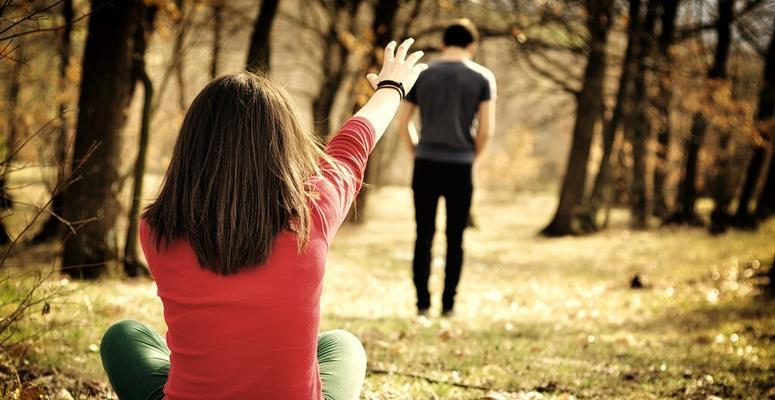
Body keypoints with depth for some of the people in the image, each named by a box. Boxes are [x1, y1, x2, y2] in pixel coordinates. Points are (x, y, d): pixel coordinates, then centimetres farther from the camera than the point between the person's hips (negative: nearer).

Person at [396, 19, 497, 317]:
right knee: (455, 238, 7)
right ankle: (448, 304, 8)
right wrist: (473, 155, 9)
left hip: (426, 164, 1)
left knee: (424, 235, 7)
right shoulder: (482, 77, -1)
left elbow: (402, 121, 5)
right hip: (460, 166, -1)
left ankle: (422, 303, 7)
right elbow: (486, 128, -6)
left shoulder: (422, 74, 5)